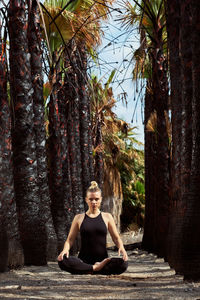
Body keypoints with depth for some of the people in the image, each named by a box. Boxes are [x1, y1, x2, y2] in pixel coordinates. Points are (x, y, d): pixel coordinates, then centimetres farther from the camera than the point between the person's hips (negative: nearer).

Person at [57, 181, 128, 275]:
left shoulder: (107, 217, 11)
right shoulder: (79, 218, 11)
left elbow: (116, 238, 12)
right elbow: (70, 239, 9)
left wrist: (121, 247, -11)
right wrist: (65, 249, -14)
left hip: (102, 259, 0)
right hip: (83, 261, 0)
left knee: (123, 263, -32)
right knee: (62, 261, -33)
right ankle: (95, 268, -27)